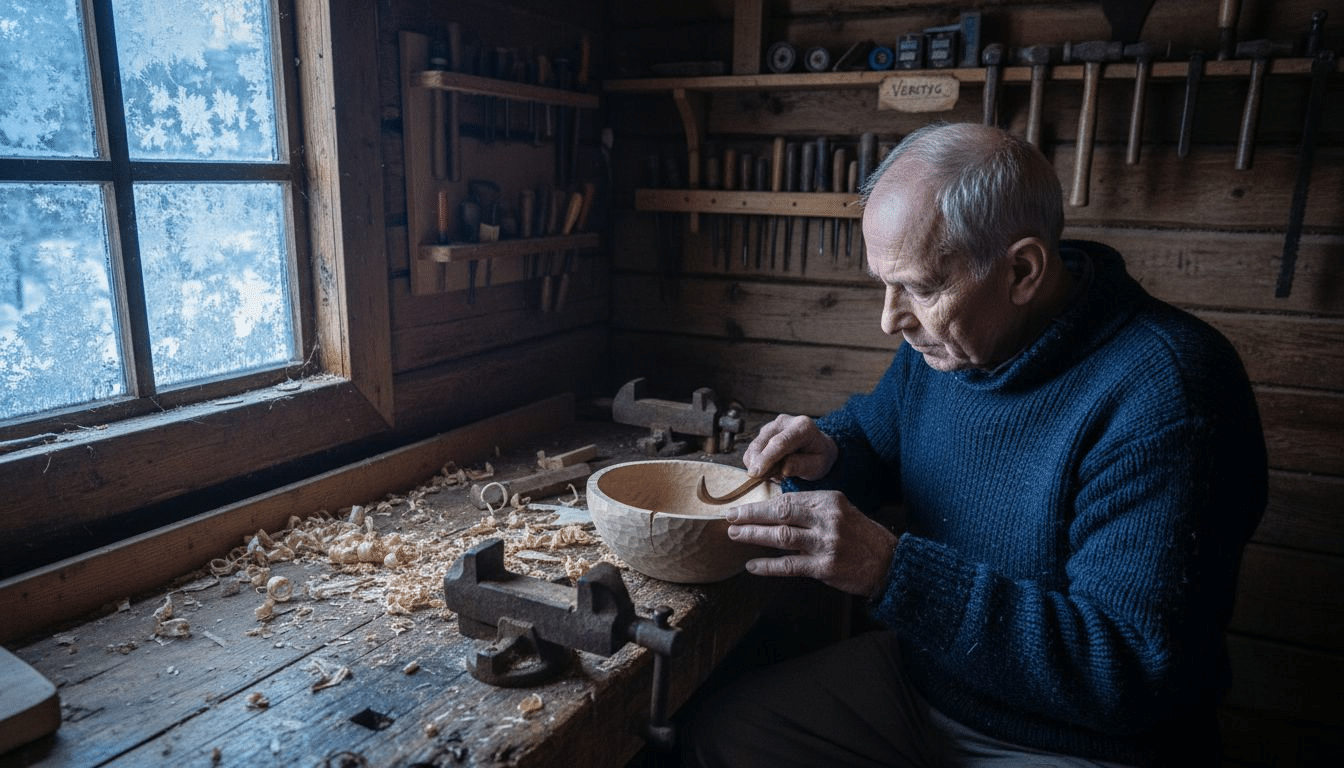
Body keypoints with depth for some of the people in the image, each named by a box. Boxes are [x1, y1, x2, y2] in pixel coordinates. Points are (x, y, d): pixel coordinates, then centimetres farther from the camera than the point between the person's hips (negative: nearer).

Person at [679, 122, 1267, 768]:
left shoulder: (1161, 392, -26)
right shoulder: (941, 336, -4)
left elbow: (1134, 663, -29)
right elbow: (874, 427, 15)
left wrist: (891, 570, -35)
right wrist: (826, 454, -11)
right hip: (913, 676, 7)